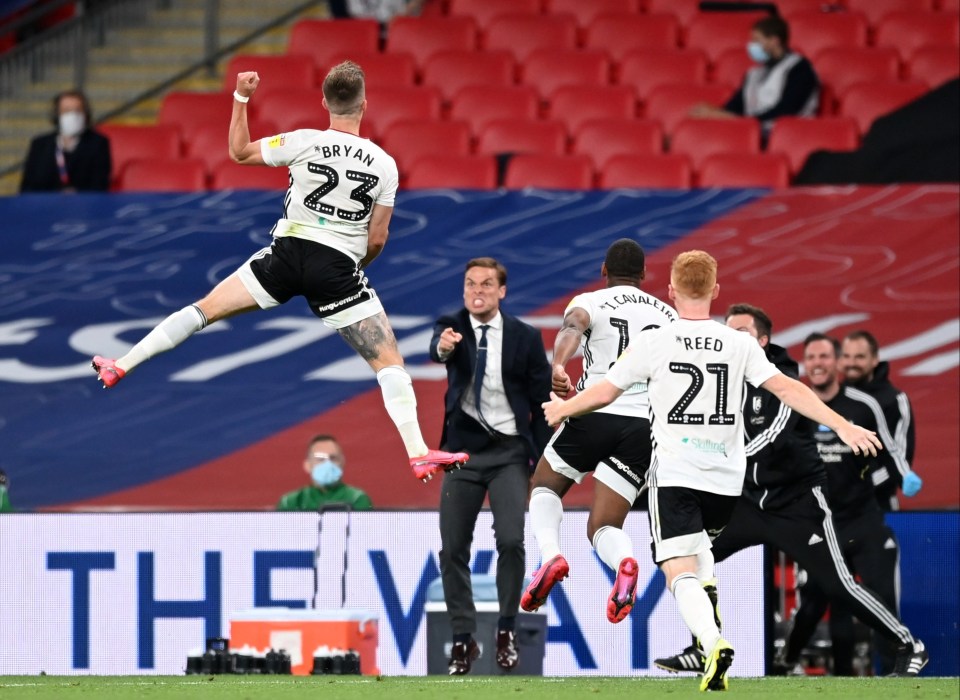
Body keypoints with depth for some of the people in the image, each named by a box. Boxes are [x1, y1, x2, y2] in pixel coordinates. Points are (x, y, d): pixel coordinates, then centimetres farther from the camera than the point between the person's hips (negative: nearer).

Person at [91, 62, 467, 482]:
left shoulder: (305, 143, -6)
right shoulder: (384, 164, -3)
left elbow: (239, 152, 9)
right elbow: (377, 239, 2)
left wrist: (241, 98, 16)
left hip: (287, 254, 1)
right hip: (339, 268, -1)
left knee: (205, 309, 15)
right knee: (389, 363, 2)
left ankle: (121, 366, 18)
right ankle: (418, 454, -11)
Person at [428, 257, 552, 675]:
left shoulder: (525, 338, -2)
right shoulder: (452, 327, -1)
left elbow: (542, 404, 1)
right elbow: (436, 350, -26)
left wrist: (541, 462, -4)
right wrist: (443, 347, -51)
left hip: (509, 453, -2)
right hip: (464, 451, 2)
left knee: (511, 540, -17)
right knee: (453, 548, 1)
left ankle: (507, 630, 2)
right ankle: (463, 639, 14)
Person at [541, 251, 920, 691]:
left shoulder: (654, 342, -3)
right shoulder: (740, 345, 1)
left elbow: (604, 392, 5)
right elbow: (787, 389, -7)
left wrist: (562, 409, 25)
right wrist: (843, 427, -6)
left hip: (674, 474, -3)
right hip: (725, 477, 4)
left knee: (680, 570, -10)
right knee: (699, 546, 31)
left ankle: (713, 643, -35)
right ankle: (708, 631, 24)